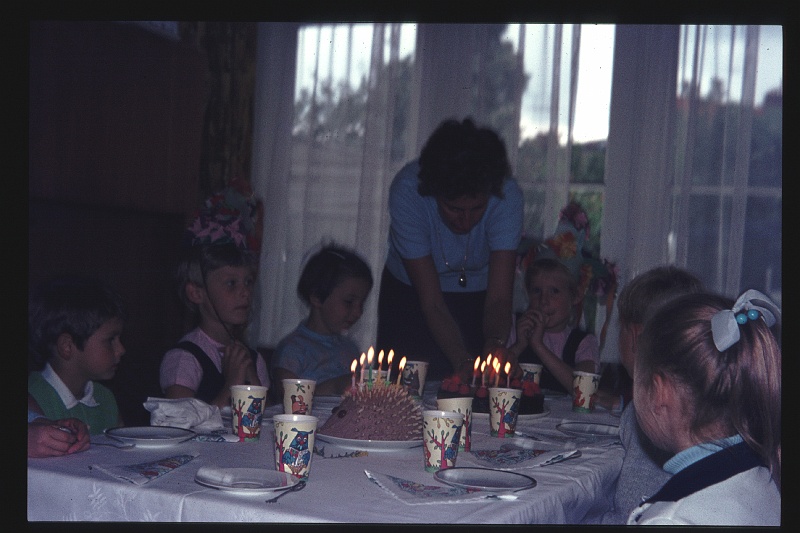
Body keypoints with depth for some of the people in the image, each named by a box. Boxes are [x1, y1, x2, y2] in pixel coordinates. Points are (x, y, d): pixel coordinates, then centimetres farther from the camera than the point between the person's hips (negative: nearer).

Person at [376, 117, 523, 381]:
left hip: (477, 296, 1)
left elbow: (499, 299, -30)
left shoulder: (507, 196, -30)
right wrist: (463, 360, -44)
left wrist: (496, 344, -51)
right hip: (410, 294, -1)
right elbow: (431, 303, -30)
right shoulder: (407, 192, -33)